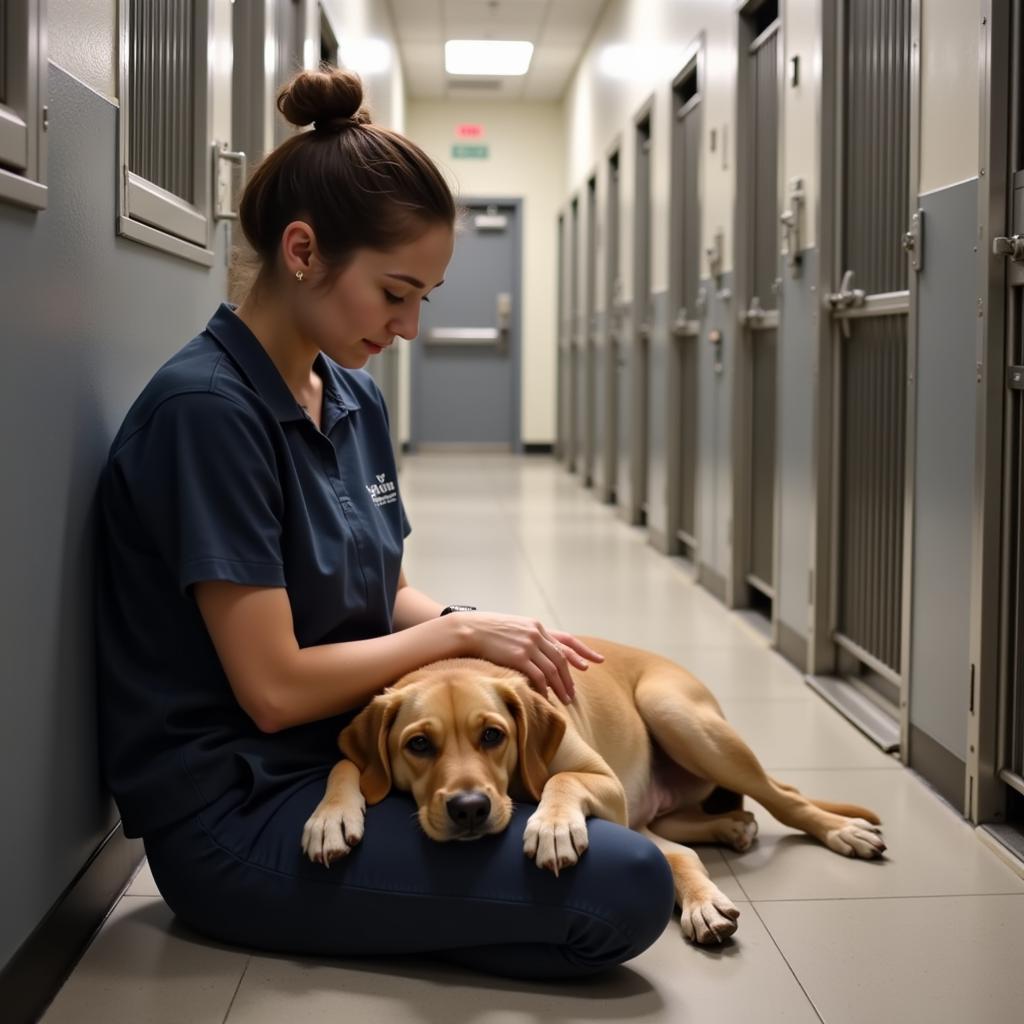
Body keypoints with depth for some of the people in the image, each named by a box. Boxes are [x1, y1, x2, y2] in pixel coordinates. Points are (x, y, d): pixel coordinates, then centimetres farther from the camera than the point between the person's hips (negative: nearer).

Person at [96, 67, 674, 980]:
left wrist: (478, 627, -6)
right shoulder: (207, 411, -20)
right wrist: (462, 633, -12)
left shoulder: (355, 398, 7)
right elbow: (273, 686, -21)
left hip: (343, 755, 9)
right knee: (628, 888, -18)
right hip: (238, 818, -9)